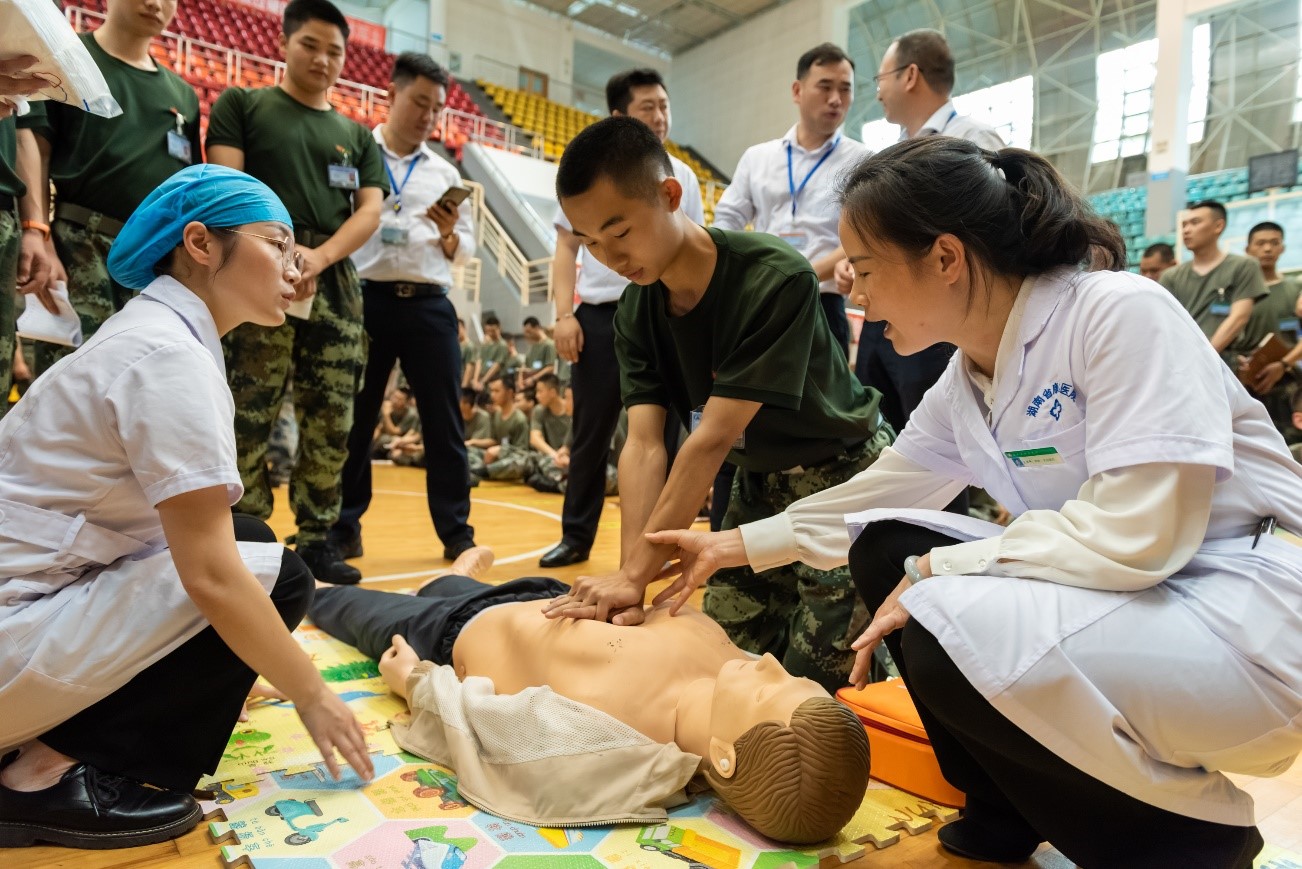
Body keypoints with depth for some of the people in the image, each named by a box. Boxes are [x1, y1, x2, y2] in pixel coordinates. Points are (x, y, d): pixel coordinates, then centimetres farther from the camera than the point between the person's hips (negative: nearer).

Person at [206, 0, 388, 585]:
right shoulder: (241, 106, 13)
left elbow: (370, 211, 8)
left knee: (331, 421, 1)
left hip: (336, 283, 3)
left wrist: (318, 257, -11)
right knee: (248, 419, -6)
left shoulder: (357, 135, 21)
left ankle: (317, 539, 10)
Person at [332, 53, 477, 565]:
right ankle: (343, 528, 16)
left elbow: (465, 253, 16)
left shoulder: (445, 173, 17)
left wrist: (451, 233, -5)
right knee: (354, 419, 4)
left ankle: (457, 531, 9)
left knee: (444, 420, 1)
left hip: (429, 304, 2)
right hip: (367, 300, -2)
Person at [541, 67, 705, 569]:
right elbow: (566, 247, 3)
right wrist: (564, 314, -7)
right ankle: (576, 537, 17)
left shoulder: (681, 176, 9)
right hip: (600, 316, -1)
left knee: (659, 435, 6)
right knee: (591, 434, 5)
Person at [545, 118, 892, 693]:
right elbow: (644, 444, -18)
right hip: (759, 482, 6)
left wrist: (638, 572, -32)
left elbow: (713, 438, -33)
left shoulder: (776, 280, -30)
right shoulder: (635, 312, -9)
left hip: (841, 477, -5)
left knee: (813, 679, -7)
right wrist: (630, 574, -29)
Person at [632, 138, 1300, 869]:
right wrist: (735, 546, 15)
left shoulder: (1123, 314, -19)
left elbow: (1135, 537, -27)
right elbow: (870, 502, 14)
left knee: (946, 635, -28)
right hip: (1126, 595, 8)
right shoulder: (964, 385, 3)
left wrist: (935, 570, -20)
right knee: (884, 545, 0)